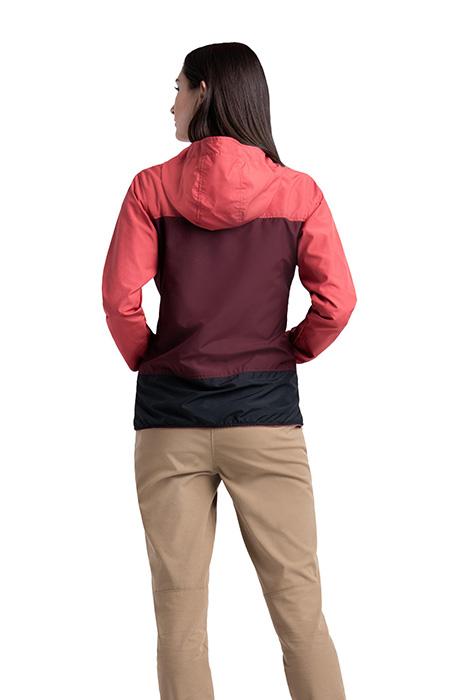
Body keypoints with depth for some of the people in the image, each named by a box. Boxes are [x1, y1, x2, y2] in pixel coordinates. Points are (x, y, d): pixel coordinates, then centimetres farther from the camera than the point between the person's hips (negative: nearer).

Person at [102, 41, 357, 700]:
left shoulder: (153, 187, -2)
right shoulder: (298, 191, 0)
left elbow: (119, 298, -6)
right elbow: (337, 300, -5)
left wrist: (148, 362, 9)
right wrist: (289, 353, 10)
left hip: (170, 413, 0)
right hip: (267, 411, 0)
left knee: (179, 616, 7)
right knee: (300, 609, 4)